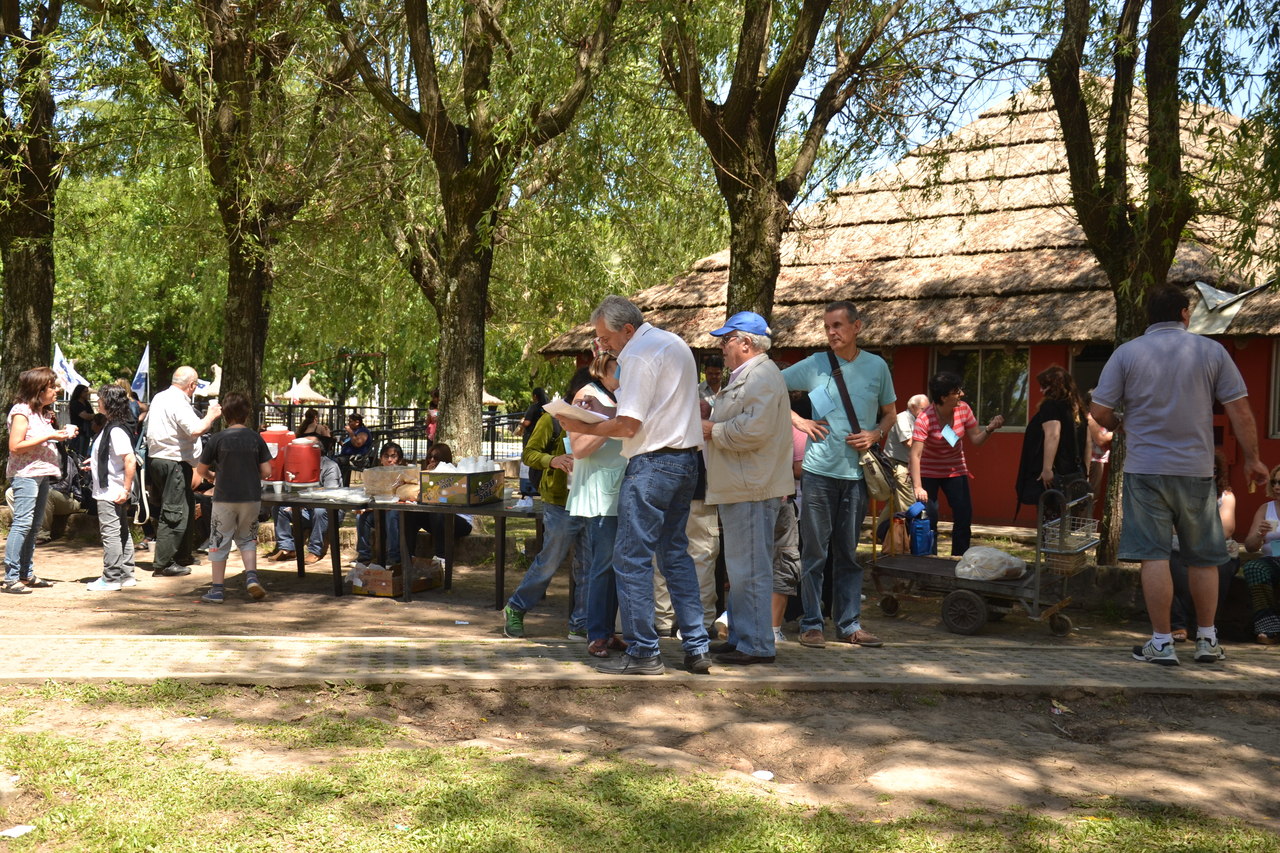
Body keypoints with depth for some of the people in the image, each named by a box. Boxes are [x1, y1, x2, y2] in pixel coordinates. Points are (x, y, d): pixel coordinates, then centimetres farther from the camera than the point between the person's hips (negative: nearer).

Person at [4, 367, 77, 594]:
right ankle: (11, 577, -14)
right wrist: (48, 437, -18)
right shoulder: (21, 411, -10)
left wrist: (61, 435, 8)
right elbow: (15, 446, -17)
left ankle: (27, 574, 15)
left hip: (43, 473, 9)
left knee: (34, 525, 10)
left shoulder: (44, 413, 17)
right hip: (25, 474, -9)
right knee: (22, 523, -14)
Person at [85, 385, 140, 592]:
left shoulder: (116, 430, -19)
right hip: (110, 491, 11)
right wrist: (95, 463, 20)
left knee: (110, 532, -5)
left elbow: (130, 460, -26)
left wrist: (126, 489, -25)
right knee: (122, 532, 14)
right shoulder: (112, 427, 12)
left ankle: (111, 578, -1)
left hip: (112, 492, -11)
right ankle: (126, 574, 21)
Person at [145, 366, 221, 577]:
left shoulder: (159, 398, 14)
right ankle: (163, 563, -3)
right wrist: (211, 416, -11)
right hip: (174, 463, -10)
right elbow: (196, 429, -29)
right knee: (174, 512, -5)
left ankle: (183, 556, 28)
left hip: (156, 458, 10)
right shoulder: (179, 402, -17)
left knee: (187, 506, 19)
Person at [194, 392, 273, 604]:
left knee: (219, 543, 8)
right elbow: (266, 471, -1)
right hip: (251, 497, 2)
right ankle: (251, 576, -1)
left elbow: (201, 470, -1)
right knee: (247, 539, 19)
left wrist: (213, 477, 20)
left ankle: (217, 590, 12)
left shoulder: (217, 439, -7)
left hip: (224, 498, -2)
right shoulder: (256, 439, -2)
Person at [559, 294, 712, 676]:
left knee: (632, 557, -3)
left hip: (652, 462, -10)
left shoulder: (639, 354, -12)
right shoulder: (676, 345, 18)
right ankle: (696, 648, 13)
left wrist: (583, 428, -5)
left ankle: (643, 651, -1)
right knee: (675, 553, 14)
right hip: (686, 459, 10)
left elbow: (628, 426, -18)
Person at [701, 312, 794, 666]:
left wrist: (714, 431, -12)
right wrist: (711, 424, 13)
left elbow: (753, 430, -25)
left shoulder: (762, 375, -14)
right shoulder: (746, 376, 22)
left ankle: (757, 645, -3)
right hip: (741, 488, 11)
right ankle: (741, 637, 23)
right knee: (741, 569, 16)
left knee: (750, 568, -8)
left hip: (753, 490, -11)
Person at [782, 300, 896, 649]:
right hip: (819, 471, -2)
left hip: (857, 472, 2)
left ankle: (850, 623, 17)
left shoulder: (877, 367, 7)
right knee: (815, 550, 1)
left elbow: (890, 413, 17)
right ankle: (811, 624, 9)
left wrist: (875, 434, -4)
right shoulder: (814, 365, 1)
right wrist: (798, 421, -4)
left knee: (849, 552, 10)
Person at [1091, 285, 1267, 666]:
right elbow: (1240, 411, 0)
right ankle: (1207, 640, 21)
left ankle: (1162, 643, 2)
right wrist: (1252, 459, 9)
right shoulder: (1212, 351, 1)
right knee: (1204, 558, 14)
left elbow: (1099, 412, -4)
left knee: (1154, 556, 0)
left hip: (1145, 468, -1)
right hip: (1197, 470, 1)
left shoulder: (1126, 353, -2)